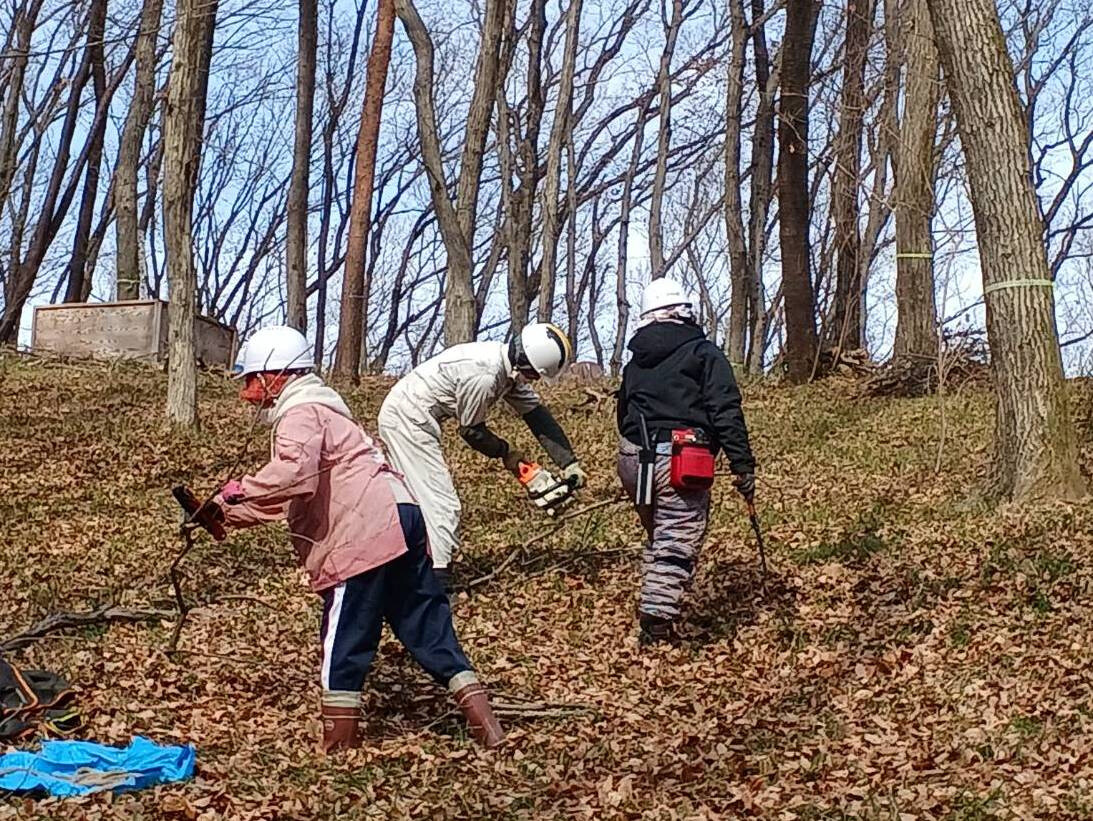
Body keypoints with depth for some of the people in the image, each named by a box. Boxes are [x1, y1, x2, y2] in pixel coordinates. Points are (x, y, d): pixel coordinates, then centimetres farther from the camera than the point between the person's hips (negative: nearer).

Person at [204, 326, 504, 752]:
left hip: (366, 532, -10)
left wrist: (239, 491, -19)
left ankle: (339, 744, 7)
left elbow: (294, 474, -27)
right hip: (399, 517, 10)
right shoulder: (319, 408, 28)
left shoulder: (300, 414, -3)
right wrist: (229, 515, 24)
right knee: (426, 624, 11)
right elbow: (291, 497, 29)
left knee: (344, 640, 0)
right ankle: (483, 719, 10)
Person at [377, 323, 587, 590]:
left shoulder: (511, 368, 1)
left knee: (423, 499, 16)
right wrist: (506, 453, 3)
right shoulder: (481, 375, -27)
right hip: (407, 420, -10)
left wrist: (569, 463, 1)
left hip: (404, 418, 10)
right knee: (442, 503, -12)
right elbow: (471, 430, -14)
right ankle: (438, 583, -13)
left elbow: (538, 416, 4)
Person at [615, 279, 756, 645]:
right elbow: (726, 412, -8)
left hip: (633, 458, 6)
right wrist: (743, 465, -8)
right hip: (680, 460, -6)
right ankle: (656, 624, -16)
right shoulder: (704, 353, 0)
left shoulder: (635, 363, 18)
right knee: (676, 547, -6)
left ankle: (651, 615, 26)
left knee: (657, 540, 23)